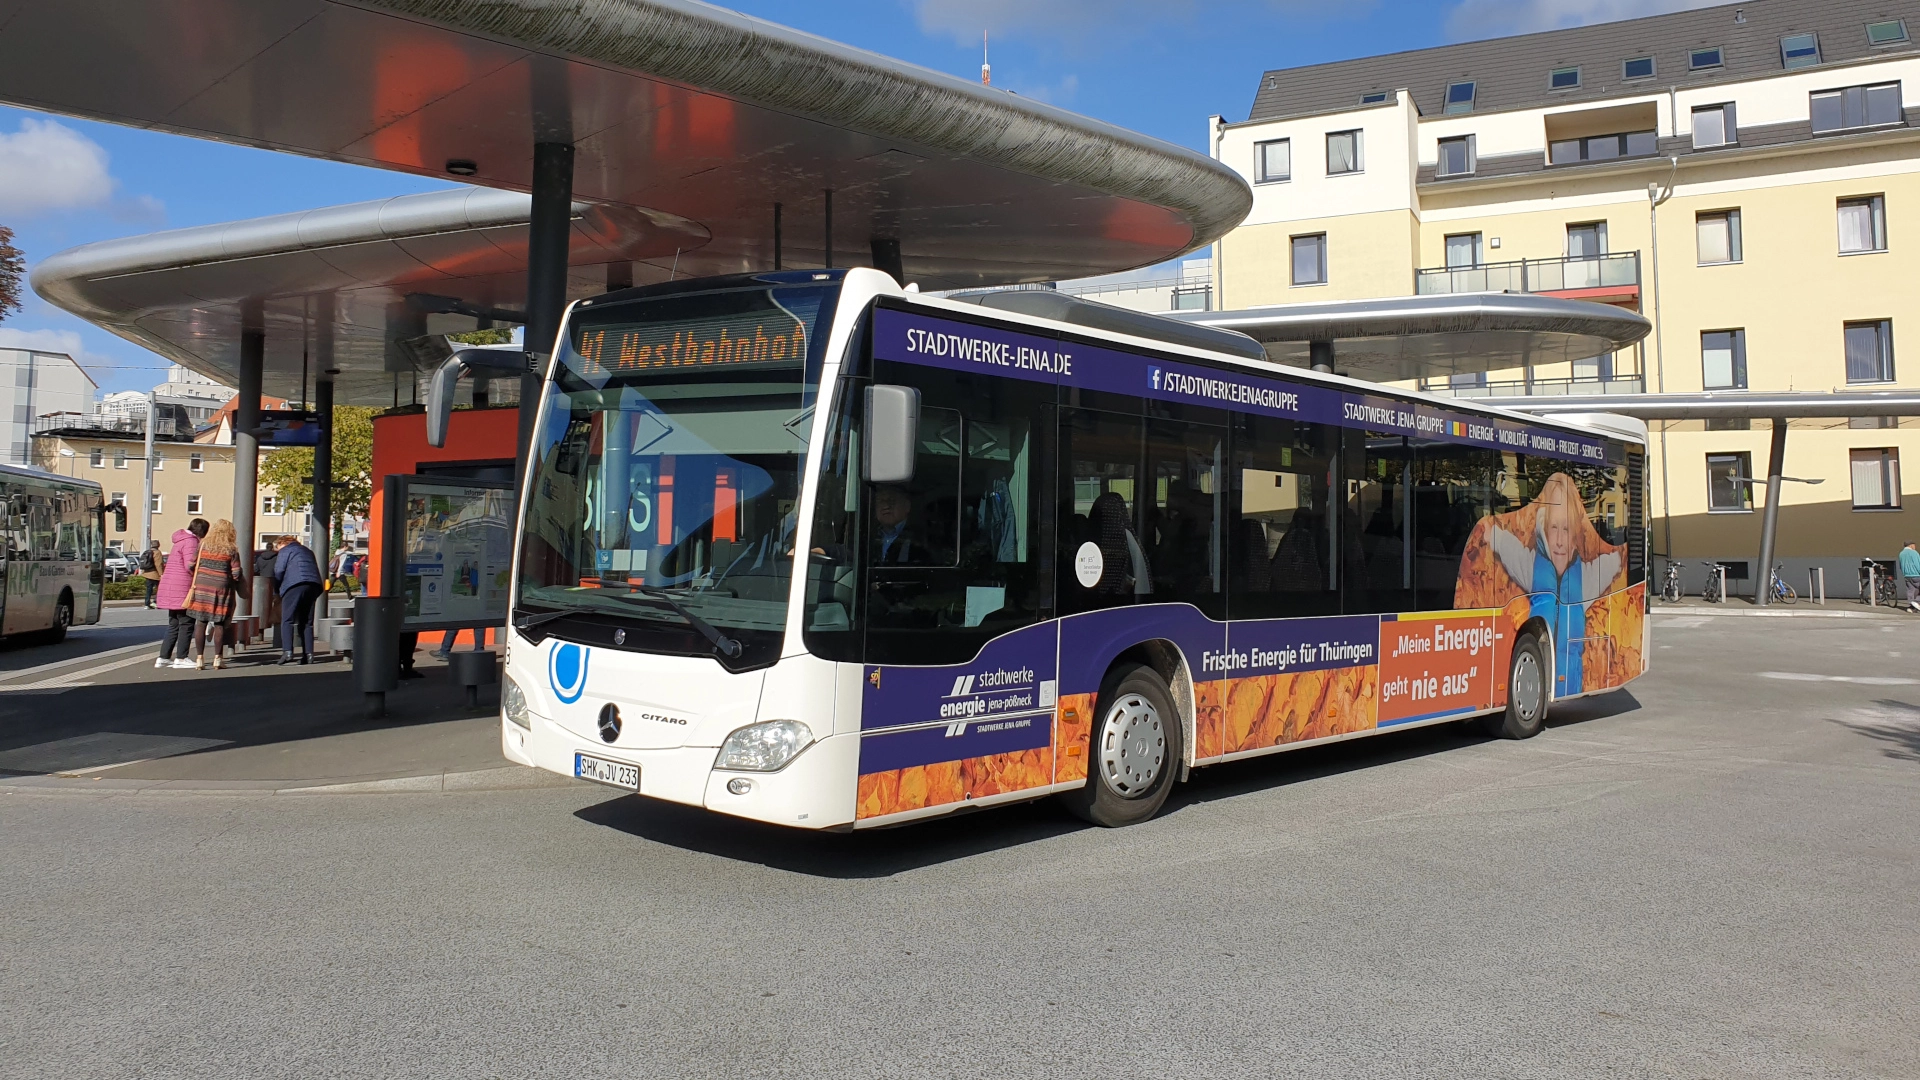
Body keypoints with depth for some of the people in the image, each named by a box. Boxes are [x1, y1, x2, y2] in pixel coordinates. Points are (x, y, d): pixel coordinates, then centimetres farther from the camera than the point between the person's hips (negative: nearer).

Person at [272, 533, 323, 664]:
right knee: (307, 622, 9)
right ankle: (308, 654, 3)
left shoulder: (286, 550, 9)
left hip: (295, 585, -6)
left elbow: (278, 571, -1)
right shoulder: (307, 551, 29)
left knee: (287, 620, -5)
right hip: (314, 585, 6)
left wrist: (278, 589, 16)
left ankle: (287, 651, -18)